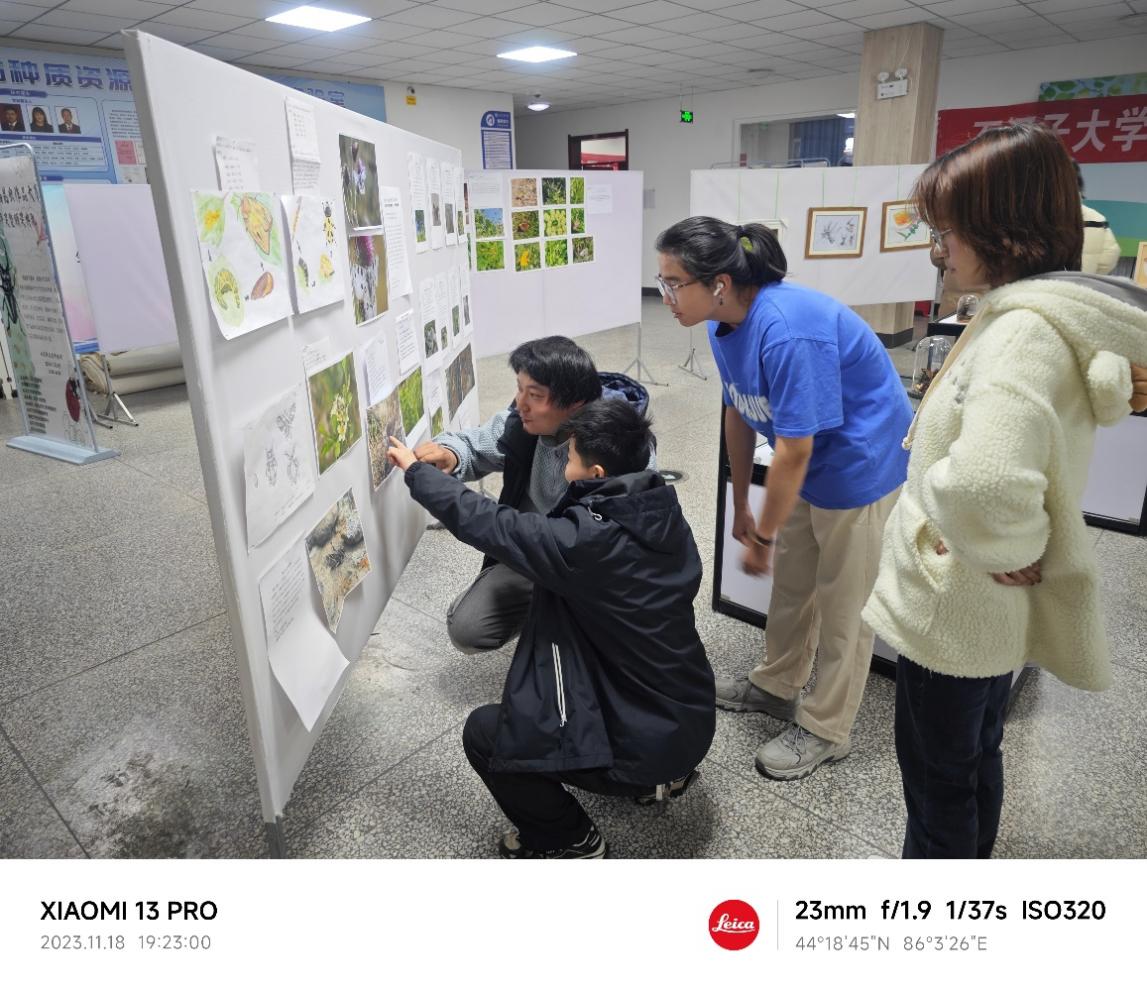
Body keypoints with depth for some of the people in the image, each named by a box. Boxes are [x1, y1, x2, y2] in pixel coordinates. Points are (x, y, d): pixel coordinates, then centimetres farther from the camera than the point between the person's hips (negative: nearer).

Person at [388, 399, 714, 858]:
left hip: (646, 743, -8)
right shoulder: (663, 515, -5)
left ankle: (567, 840, 17)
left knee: (483, 732, 1)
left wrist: (416, 470, -4)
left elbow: (486, 523, -18)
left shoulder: (586, 540, -28)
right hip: (693, 721, 8)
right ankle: (663, 770, 27)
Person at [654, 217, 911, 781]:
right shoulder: (724, 323, -5)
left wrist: (763, 537, -16)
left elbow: (793, 451, -28)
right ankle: (776, 686, 41)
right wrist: (741, 507, 12)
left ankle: (825, 730, 25)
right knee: (791, 583, 20)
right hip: (810, 462, 8)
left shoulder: (787, 331, -33)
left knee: (842, 604, 6)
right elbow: (739, 413, 5)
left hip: (861, 464, -8)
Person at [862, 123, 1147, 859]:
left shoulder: (1026, 330, -27)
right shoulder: (1048, 310, 5)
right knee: (975, 758, 26)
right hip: (990, 612, 9)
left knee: (937, 779, 12)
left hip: (955, 609, -9)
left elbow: (983, 480, -45)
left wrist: (1011, 552, -27)